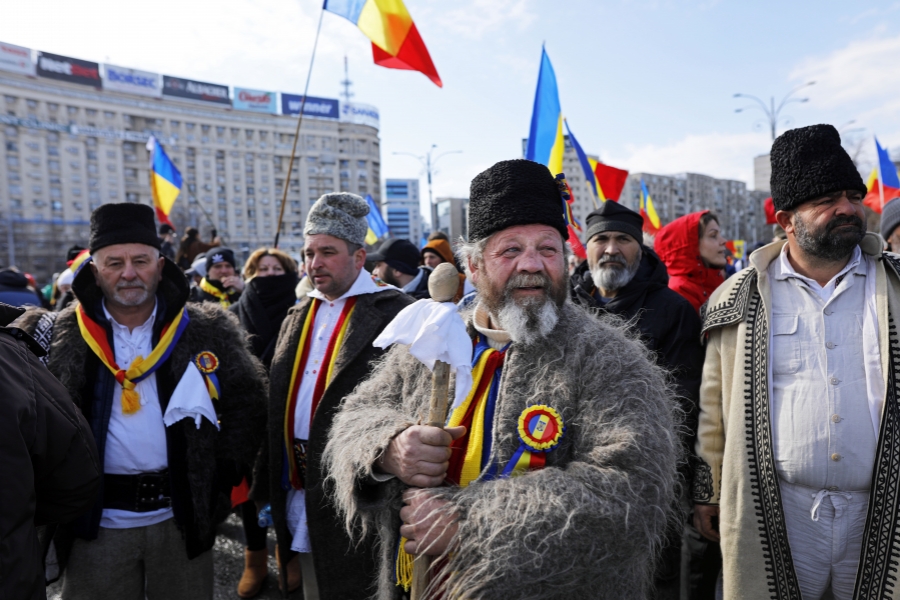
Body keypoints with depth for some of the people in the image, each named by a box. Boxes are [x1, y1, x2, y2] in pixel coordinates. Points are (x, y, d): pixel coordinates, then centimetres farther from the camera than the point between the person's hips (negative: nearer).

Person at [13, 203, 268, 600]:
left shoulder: (207, 330, -3)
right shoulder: (58, 335, -2)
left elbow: (247, 403, 4)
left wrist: (220, 472, 0)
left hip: (183, 515, 1)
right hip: (96, 522, 0)